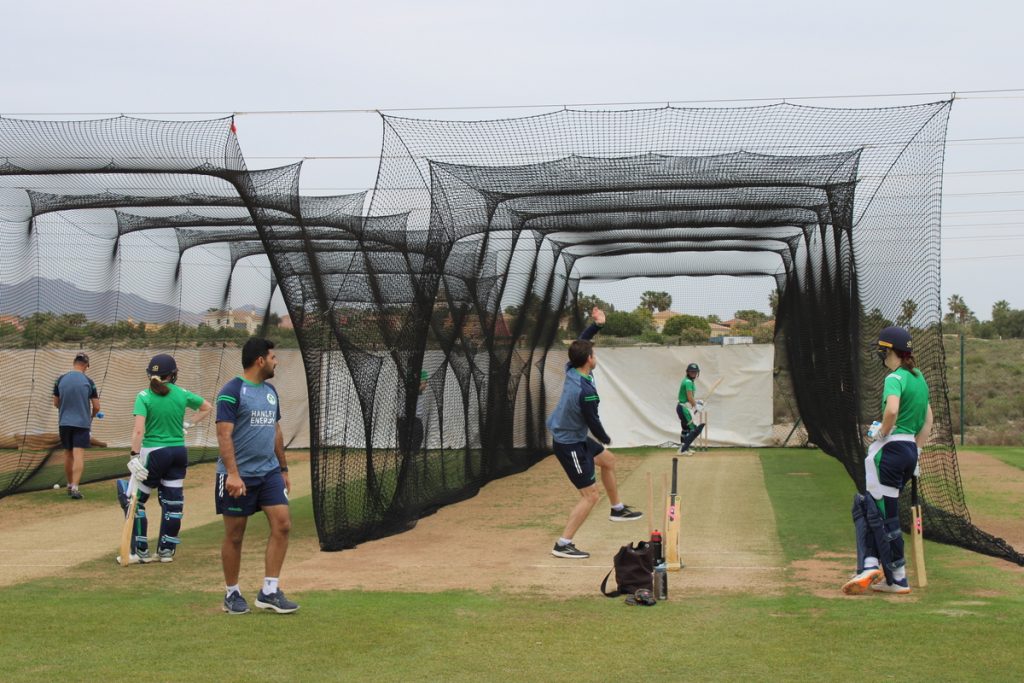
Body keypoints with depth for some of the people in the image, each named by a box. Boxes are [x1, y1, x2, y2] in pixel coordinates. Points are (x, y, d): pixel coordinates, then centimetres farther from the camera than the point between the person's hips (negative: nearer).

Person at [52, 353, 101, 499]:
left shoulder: (60, 380, -1)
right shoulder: (88, 382, -7)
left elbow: (56, 403, 8)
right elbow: (96, 407, -3)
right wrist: (91, 416, 18)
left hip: (64, 422, 3)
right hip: (82, 423, -3)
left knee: (68, 454, 16)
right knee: (79, 455, -6)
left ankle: (70, 485, 25)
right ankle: (74, 487, -19)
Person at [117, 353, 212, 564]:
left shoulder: (144, 397, -9)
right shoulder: (182, 394, 2)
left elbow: (139, 430, -19)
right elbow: (208, 407, 17)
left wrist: (134, 456, -18)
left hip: (154, 453, -4)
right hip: (179, 451, 4)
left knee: (135, 500, 7)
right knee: (173, 502, 12)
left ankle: (142, 552, 6)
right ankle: (167, 551, 18)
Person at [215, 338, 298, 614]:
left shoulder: (270, 391, 13)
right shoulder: (231, 392, -11)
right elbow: (224, 435, -18)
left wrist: (283, 469, 19)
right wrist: (232, 473, -25)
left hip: (269, 472, 7)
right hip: (239, 477, -7)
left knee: (282, 524, -4)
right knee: (234, 535, 3)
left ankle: (269, 591, 3)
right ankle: (232, 593, 18)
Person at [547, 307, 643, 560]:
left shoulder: (572, 369, -8)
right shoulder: (586, 392, -31)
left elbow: (580, 343, 11)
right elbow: (593, 423, -20)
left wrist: (597, 324, -2)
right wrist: (606, 439, 1)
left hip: (574, 437, 10)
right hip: (570, 446, -10)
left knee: (608, 461, 29)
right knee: (590, 495, -5)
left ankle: (617, 509, 45)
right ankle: (563, 544, -2)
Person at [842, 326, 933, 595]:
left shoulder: (895, 378, -12)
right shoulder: (919, 378, 16)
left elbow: (892, 410, -30)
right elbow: (928, 418, 22)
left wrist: (882, 433, -13)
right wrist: (917, 450, 21)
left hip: (891, 449, -9)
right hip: (911, 451, 9)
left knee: (885, 515, -1)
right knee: (865, 505, 13)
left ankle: (898, 579, 4)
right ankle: (870, 566, 4)